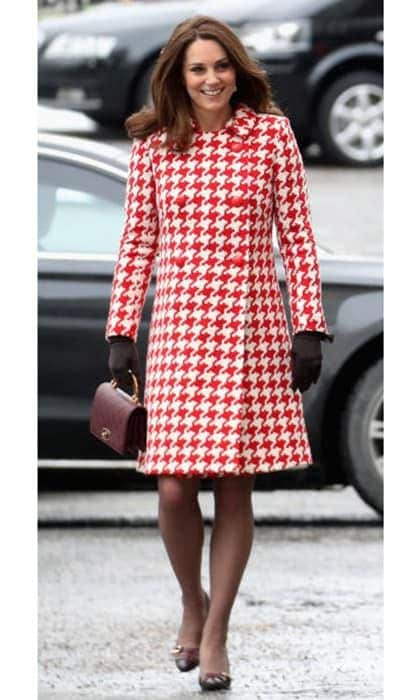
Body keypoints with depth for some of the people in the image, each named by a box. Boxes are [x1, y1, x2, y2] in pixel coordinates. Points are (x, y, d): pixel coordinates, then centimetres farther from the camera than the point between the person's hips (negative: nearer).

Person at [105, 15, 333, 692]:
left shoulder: (272, 134, 3)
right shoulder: (153, 146, 5)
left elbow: (297, 236, 4)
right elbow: (137, 243, 9)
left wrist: (308, 328, -1)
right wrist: (121, 332, 5)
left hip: (253, 328, 0)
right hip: (177, 326, 0)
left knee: (234, 486, 1)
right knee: (174, 489, -6)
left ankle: (215, 634, 13)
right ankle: (193, 601, 23)